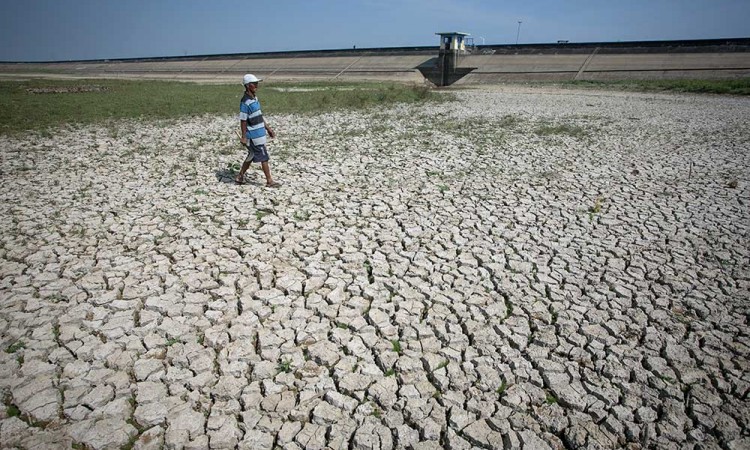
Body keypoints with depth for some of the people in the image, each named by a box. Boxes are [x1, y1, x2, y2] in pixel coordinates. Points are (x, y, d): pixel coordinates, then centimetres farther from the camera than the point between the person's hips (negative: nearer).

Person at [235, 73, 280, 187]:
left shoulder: (254, 98, 11)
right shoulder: (245, 102, -18)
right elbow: (243, 120, -16)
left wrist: (268, 128, 17)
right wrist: (243, 137, -15)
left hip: (260, 133, 9)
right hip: (254, 135, -9)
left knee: (252, 156, 17)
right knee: (263, 157, -2)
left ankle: (240, 177, 27)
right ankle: (269, 181, 7)